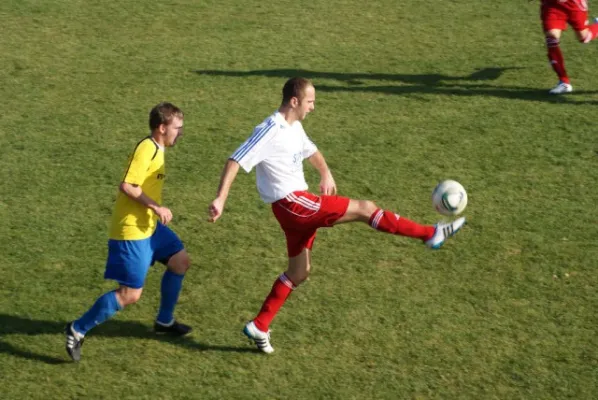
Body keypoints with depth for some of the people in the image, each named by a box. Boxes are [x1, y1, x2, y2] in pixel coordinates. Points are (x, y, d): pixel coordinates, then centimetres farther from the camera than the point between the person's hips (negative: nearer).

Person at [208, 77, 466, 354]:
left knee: (298, 272, 15)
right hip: (291, 203, -10)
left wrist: (325, 174, 24)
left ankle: (259, 326, 18)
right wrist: (220, 199, -29)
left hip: (298, 203, 10)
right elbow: (235, 161, -22)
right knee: (365, 208, -8)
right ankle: (431, 234, 0)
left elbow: (310, 151, 32)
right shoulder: (270, 131, -18)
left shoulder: (294, 127, 10)